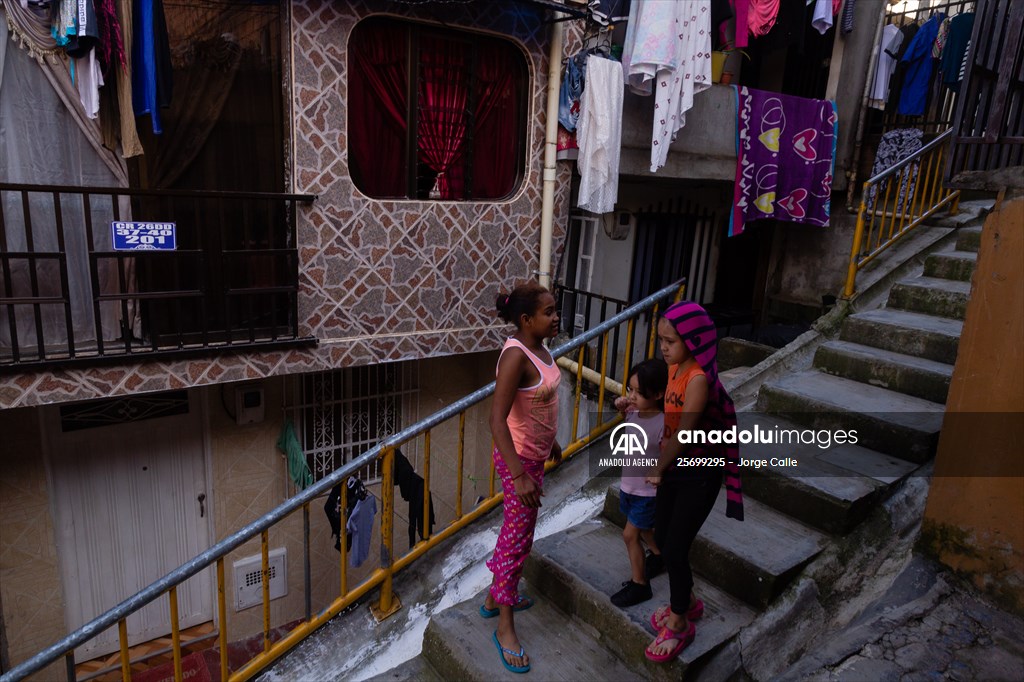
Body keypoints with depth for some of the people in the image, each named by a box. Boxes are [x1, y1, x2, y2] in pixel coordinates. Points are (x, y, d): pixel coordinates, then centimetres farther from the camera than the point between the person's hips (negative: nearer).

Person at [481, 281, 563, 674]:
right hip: (518, 458, -9)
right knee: (519, 538, 3)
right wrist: (519, 475, -34)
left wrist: (550, 440, 25)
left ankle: (495, 597, 42)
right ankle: (505, 627, 20)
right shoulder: (516, 356, -27)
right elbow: (497, 419, -31)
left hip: (535, 454, 9)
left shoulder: (540, 348, 1)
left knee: (517, 529, 22)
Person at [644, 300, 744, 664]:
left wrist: (659, 470, -12)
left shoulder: (699, 378, -27)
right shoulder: (676, 367, -2)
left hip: (698, 474, -8)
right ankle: (688, 602, 43)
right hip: (675, 467, 8)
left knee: (674, 550, 1)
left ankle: (679, 623, 25)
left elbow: (683, 433, -23)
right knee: (662, 538, 18)